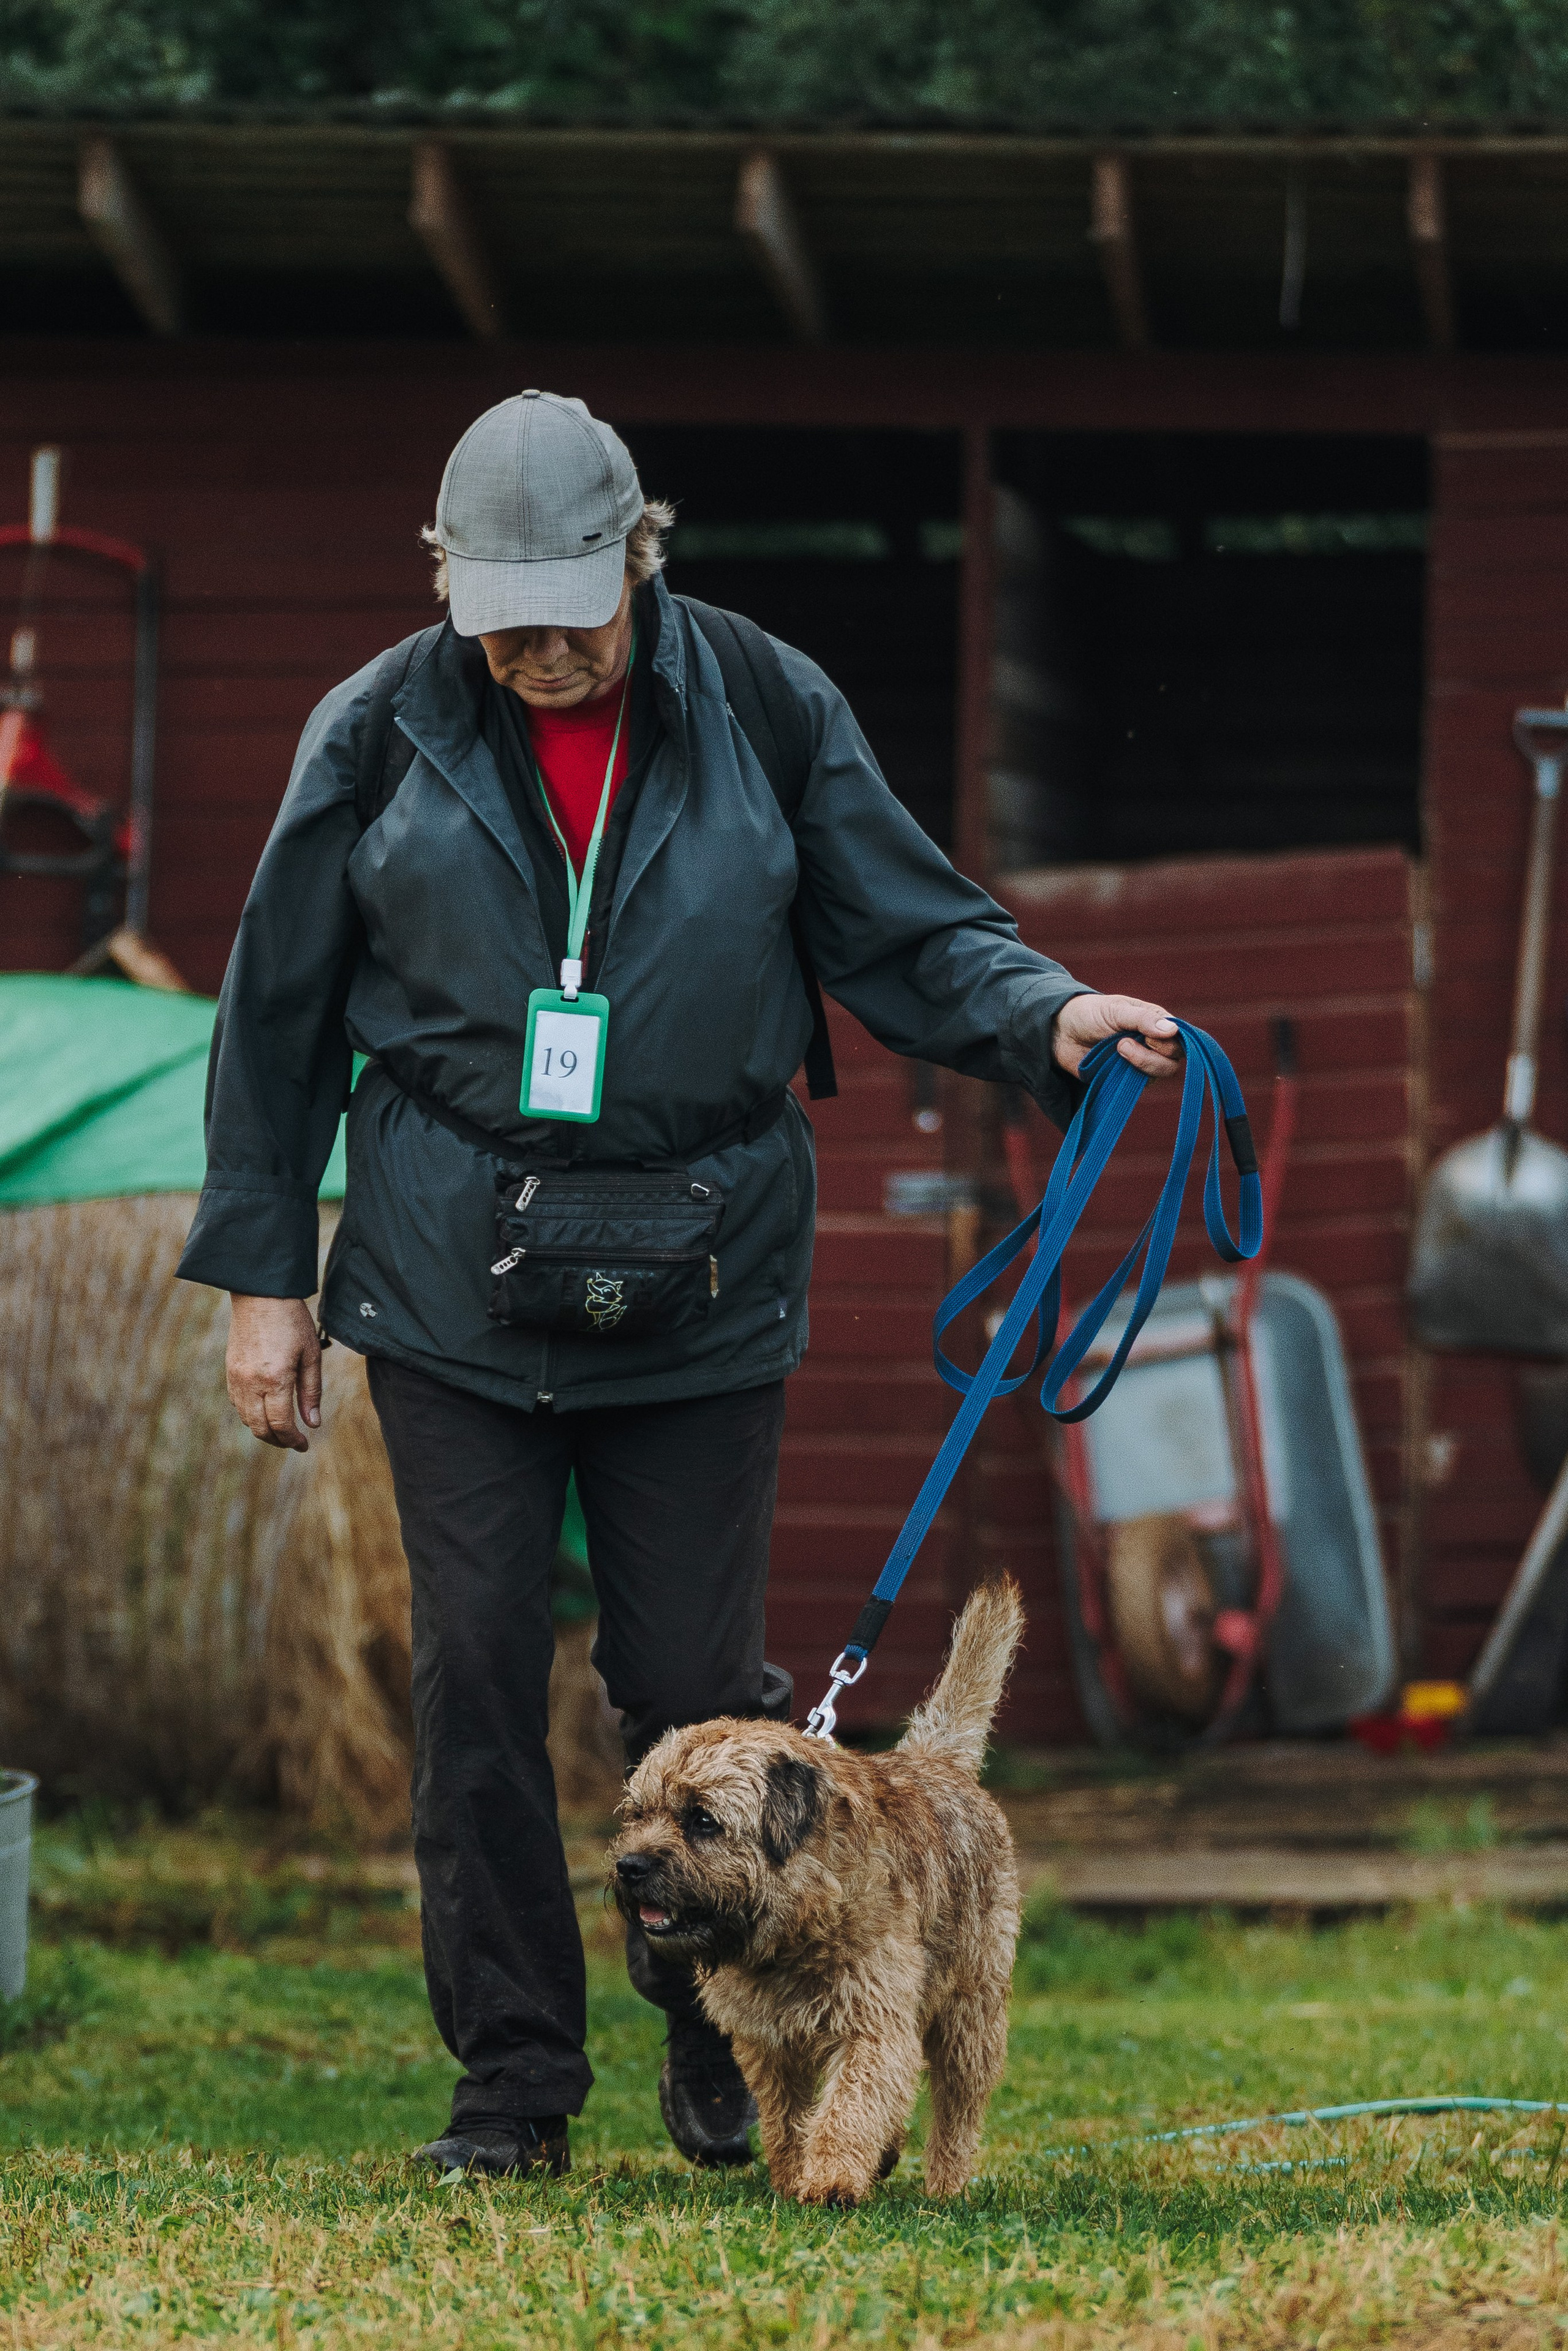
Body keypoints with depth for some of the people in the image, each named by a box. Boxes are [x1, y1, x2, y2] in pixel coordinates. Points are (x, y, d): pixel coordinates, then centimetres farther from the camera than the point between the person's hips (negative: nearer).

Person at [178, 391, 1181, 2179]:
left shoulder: (768, 718, 0)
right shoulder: (384, 736, 0)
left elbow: (910, 930, 5)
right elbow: (280, 1008, 7)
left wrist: (1048, 1017, -15)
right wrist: (261, 1271, 6)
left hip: (697, 1279, 0)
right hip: (453, 1276, 0)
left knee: (695, 1684, 1)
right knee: (477, 1678, -2)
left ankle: (725, 2053, 19)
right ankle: (513, 2078, 8)